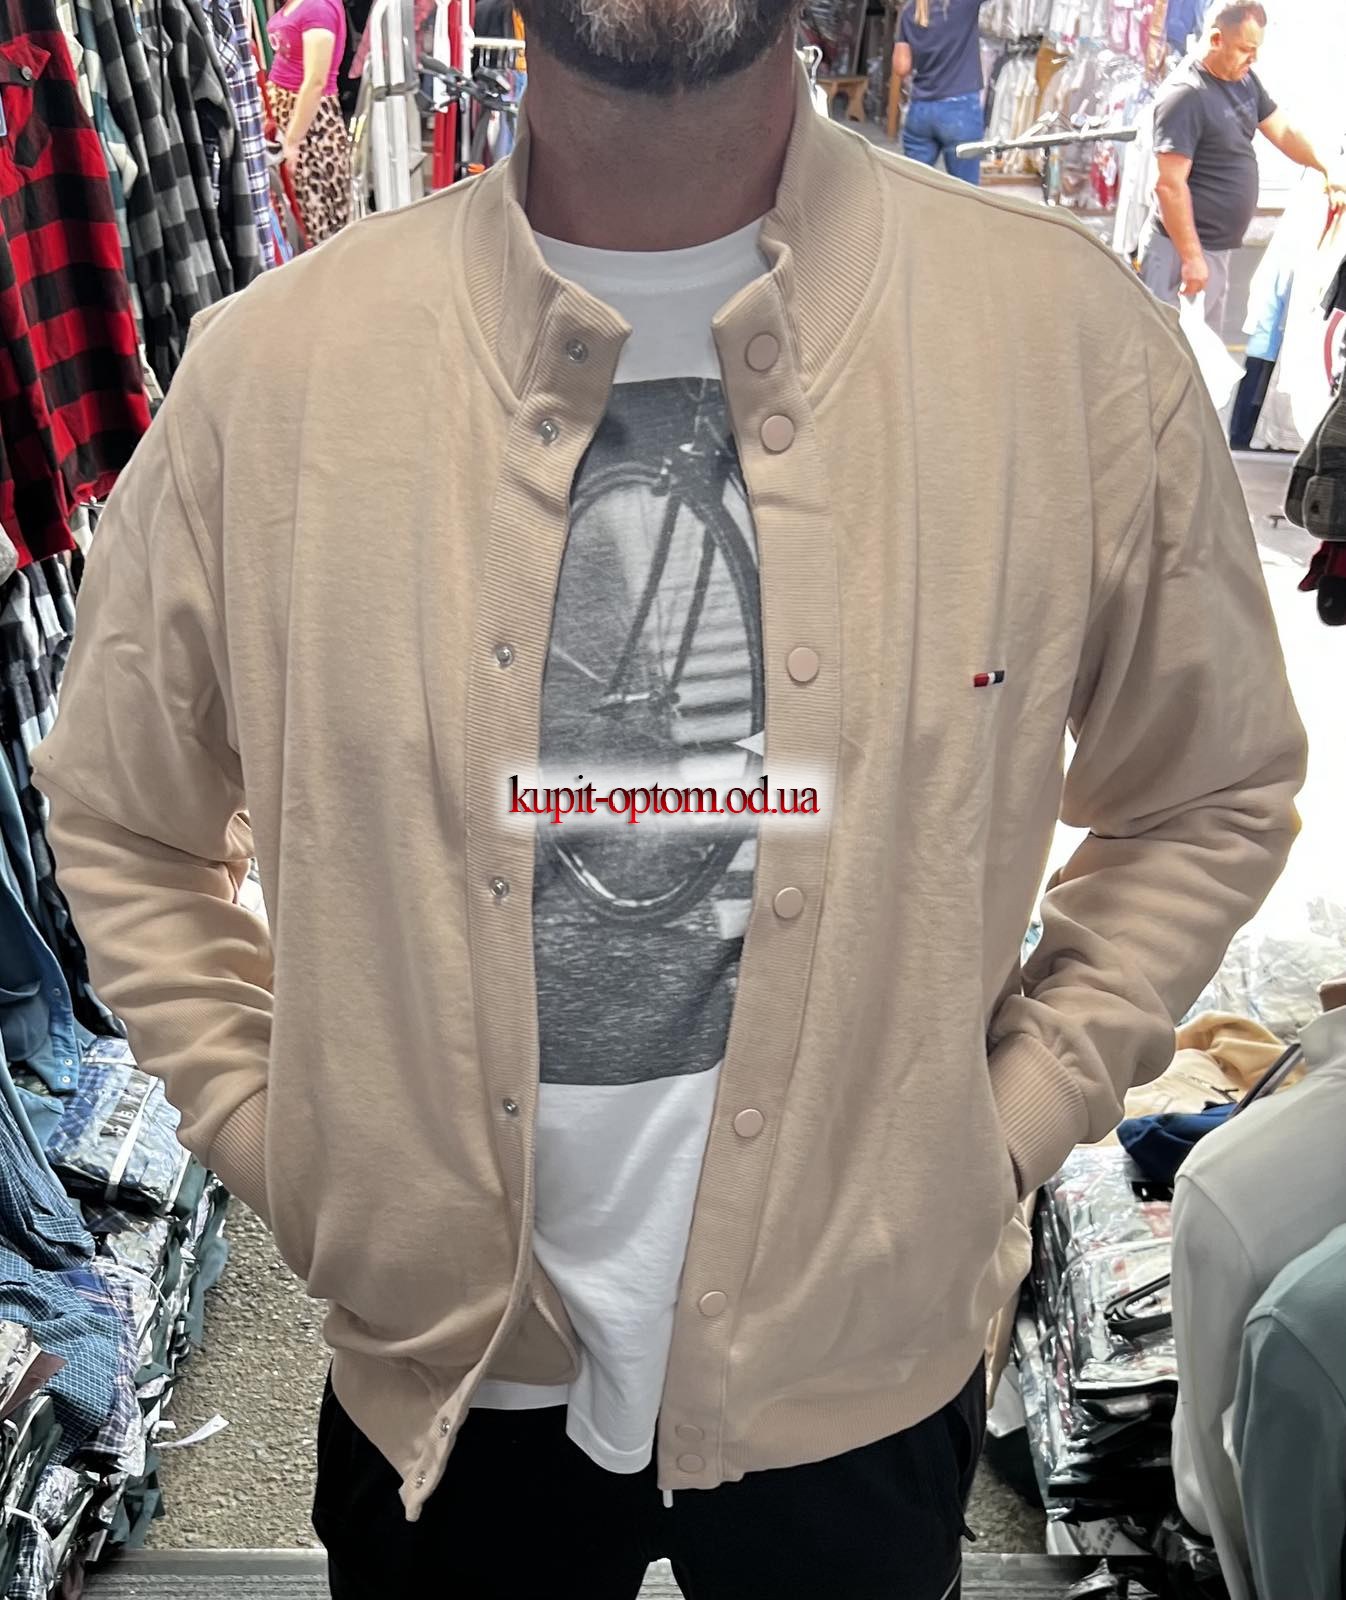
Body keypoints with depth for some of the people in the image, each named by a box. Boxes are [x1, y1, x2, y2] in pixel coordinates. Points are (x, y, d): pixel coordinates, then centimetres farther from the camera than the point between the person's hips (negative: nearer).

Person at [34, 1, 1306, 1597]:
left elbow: (1209, 797, 1)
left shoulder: (1080, 340, -14)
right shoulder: (266, 365, -12)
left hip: (868, 1355, 1)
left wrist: (1006, 1129, -4)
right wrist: (285, 1157, -3)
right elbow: (123, 823, 3)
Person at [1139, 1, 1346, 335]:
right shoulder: (1184, 95, -17)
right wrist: (1192, 257, -22)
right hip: (1184, 249, -9)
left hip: (1217, 248, 9)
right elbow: (1170, 185, -21)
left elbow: (1282, 130, 17)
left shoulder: (1244, 79, 11)